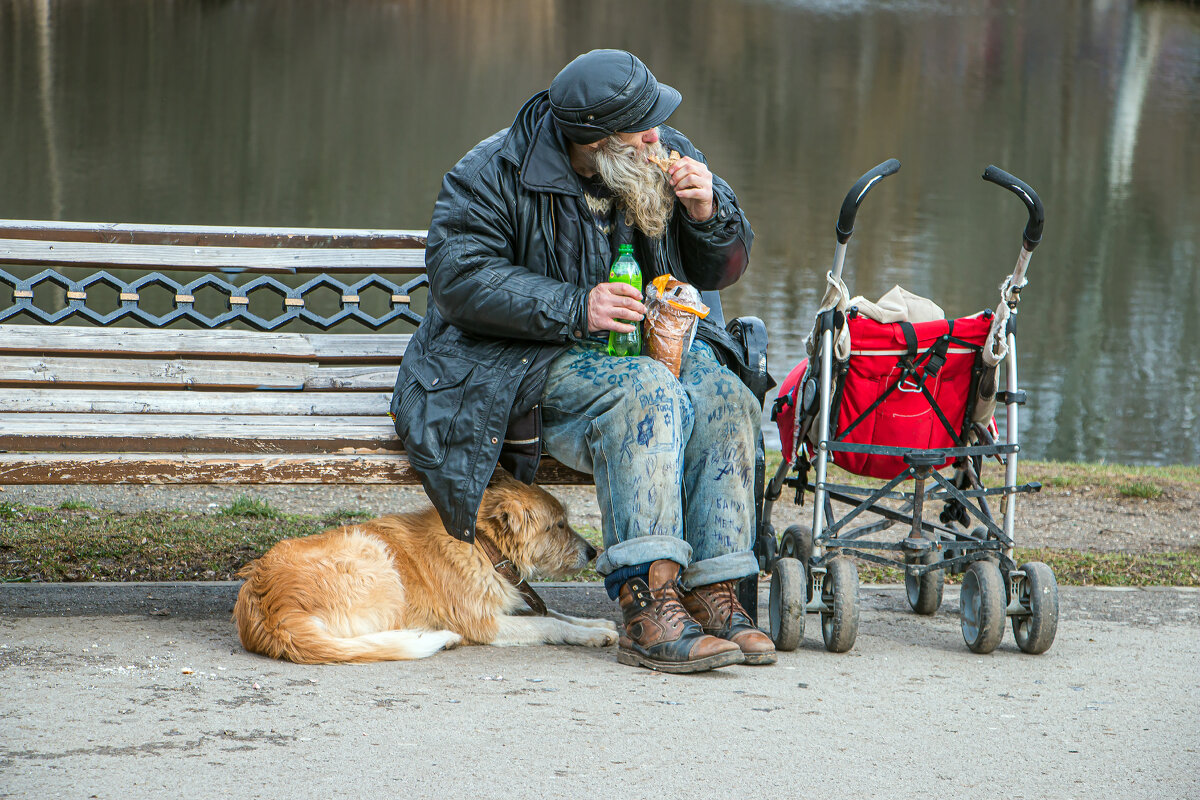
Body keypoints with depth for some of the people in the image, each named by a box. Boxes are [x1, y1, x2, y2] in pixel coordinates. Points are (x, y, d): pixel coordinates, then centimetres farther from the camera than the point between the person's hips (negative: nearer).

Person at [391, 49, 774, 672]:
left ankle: (713, 597, -27)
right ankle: (647, 606, -41)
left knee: (726, 402, -26)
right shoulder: (497, 174, -11)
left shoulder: (666, 155, 5)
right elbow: (458, 279, -19)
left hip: (657, 342, 5)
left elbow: (723, 270, 12)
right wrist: (575, 309, -25)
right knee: (645, 392, -35)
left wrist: (708, 215, -12)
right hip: (534, 360, -5)